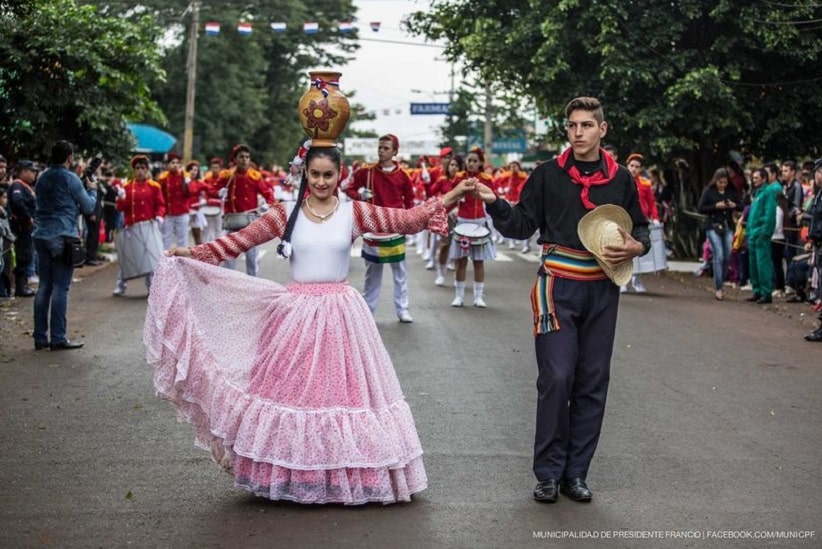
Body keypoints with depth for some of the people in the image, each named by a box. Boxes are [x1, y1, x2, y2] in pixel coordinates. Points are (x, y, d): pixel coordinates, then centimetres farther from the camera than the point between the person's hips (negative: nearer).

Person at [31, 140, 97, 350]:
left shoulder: (42, 178, 13)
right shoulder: (70, 179, -7)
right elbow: (88, 207, -1)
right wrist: (91, 190, 18)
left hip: (41, 236, 7)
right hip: (62, 237, -7)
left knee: (44, 286, 9)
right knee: (60, 288, -4)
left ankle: (40, 337, 11)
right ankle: (58, 338, -4)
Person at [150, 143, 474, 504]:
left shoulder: (354, 213, 1)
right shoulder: (286, 213, 2)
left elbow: (407, 220, -5)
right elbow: (240, 240, -1)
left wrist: (448, 199, -14)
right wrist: (194, 254, -9)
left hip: (339, 314, 0)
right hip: (296, 312, 0)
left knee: (341, 388, 3)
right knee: (290, 388, 4)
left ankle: (345, 474, 15)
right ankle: (290, 473, 16)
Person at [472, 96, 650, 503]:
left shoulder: (620, 179, 8)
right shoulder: (548, 175, 2)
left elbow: (641, 229, 18)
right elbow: (521, 225, 1)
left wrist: (636, 247, -4)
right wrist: (494, 203, -17)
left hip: (602, 290, 3)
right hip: (559, 286, -3)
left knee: (593, 382, 6)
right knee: (556, 378, -8)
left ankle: (576, 472, 16)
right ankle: (548, 473, 5)